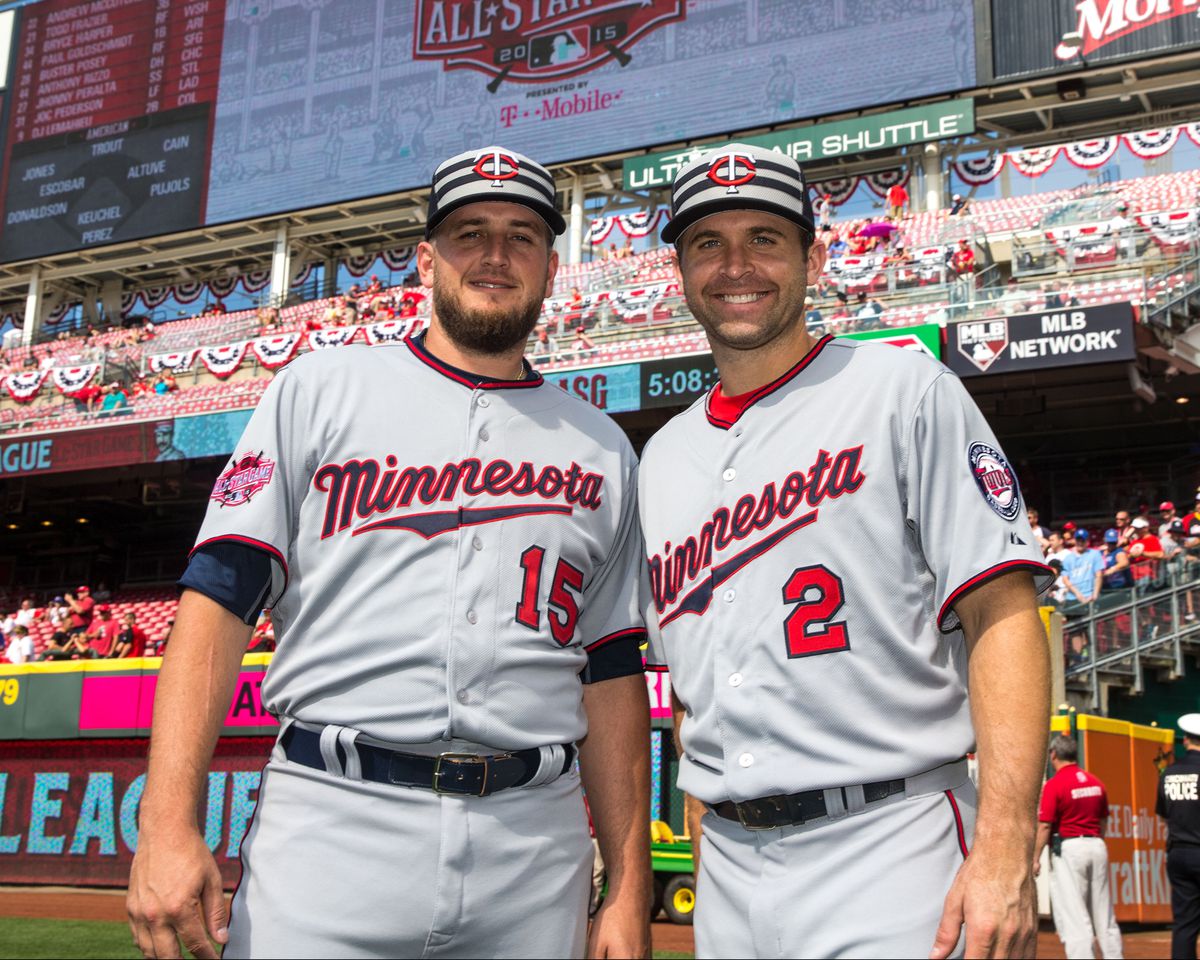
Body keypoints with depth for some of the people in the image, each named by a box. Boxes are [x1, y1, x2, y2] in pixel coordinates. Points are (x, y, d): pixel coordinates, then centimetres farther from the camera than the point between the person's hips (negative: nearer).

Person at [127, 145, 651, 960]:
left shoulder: (601, 449, 15)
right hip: (334, 827, -2)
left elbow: (611, 673, 13)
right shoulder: (321, 389, 7)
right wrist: (168, 823, -10)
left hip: (535, 854, 3)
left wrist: (630, 888, 7)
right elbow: (220, 596, 0)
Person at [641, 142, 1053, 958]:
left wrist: (1004, 851, -19)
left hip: (889, 854, -5)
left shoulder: (905, 390, -1)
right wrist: (708, 833, 12)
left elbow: (1004, 614, -10)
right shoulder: (662, 457, 14)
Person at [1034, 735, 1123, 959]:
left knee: (1072, 915, -4)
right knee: (1104, 913, 15)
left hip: (1067, 848, -6)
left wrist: (1035, 858, -9)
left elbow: (1044, 826, -14)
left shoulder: (1054, 784, -11)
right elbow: (1103, 821, 16)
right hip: (1097, 847, 6)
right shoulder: (1096, 782, 8)